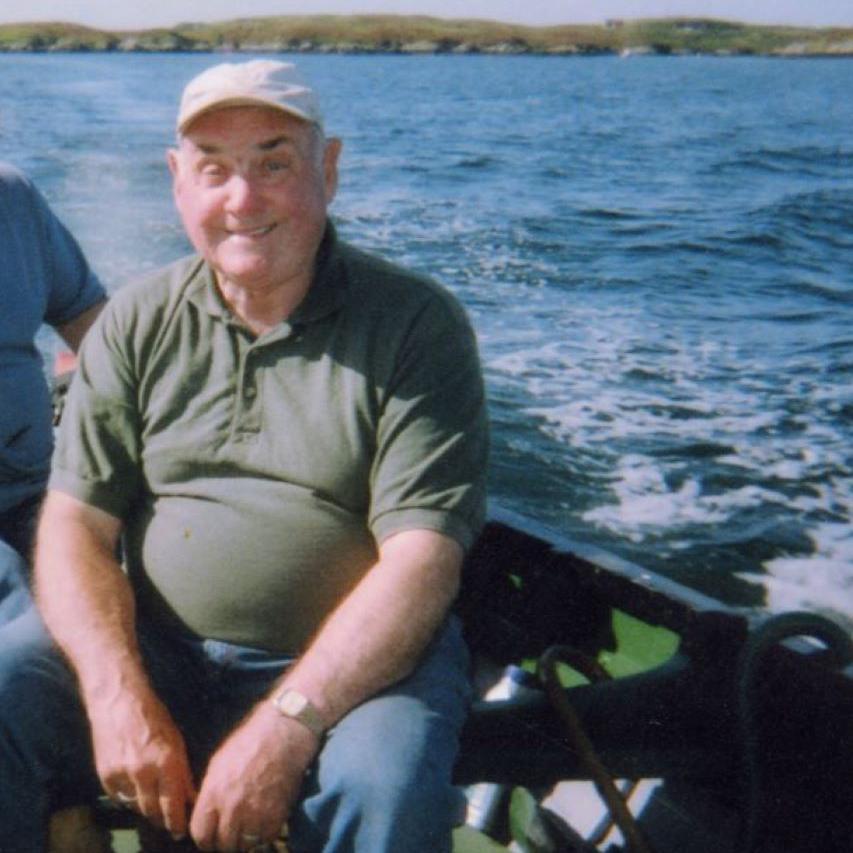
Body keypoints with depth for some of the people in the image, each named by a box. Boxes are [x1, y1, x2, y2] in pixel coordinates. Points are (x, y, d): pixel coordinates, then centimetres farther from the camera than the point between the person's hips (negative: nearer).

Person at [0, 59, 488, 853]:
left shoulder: (416, 324, -6)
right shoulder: (136, 322, 6)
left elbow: (421, 561, -13)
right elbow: (76, 525, 2)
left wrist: (285, 727, -23)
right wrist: (118, 696, -16)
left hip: (352, 661, -2)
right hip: (154, 652, 3)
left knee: (383, 789, -32)